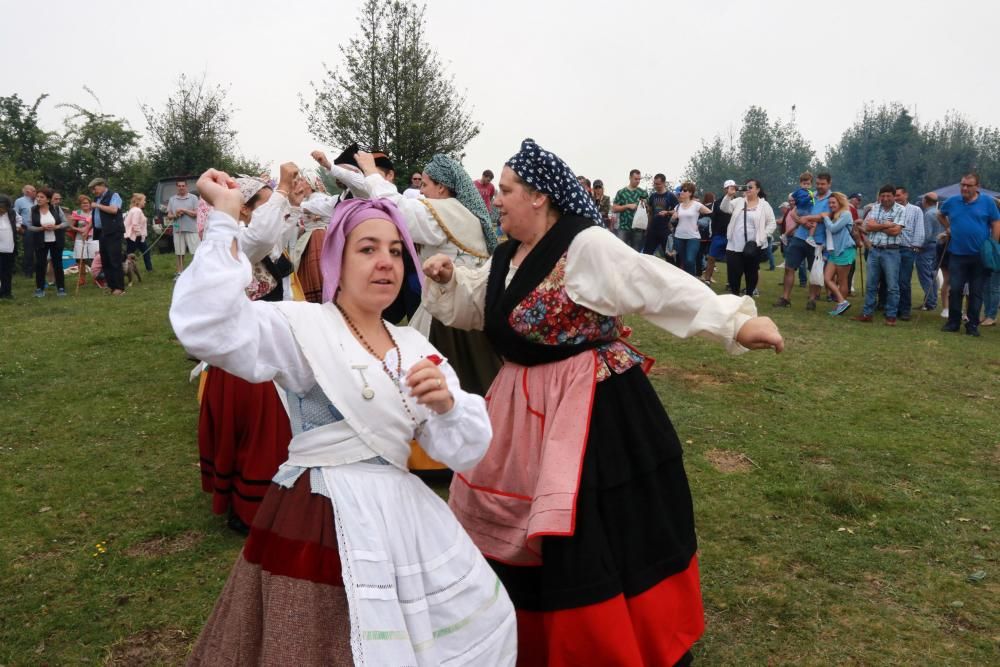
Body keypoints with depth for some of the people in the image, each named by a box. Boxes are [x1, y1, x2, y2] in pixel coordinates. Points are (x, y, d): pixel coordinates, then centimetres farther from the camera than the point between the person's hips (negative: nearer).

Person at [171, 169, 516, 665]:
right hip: (322, 521, -6)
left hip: (401, 518, 7)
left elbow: (465, 453, 2)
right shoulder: (304, 327, -9)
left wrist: (446, 403, -19)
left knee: (480, 625, 17)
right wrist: (225, 218, -25)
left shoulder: (414, 347, 8)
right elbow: (207, 329, -28)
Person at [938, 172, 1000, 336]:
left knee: (976, 292, 5)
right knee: (955, 290, 2)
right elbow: (941, 215, 25)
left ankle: (973, 325, 11)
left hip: (980, 256, -2)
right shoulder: (951, 201, 4)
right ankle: (953, 322, 13)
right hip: (957, 255, 2)